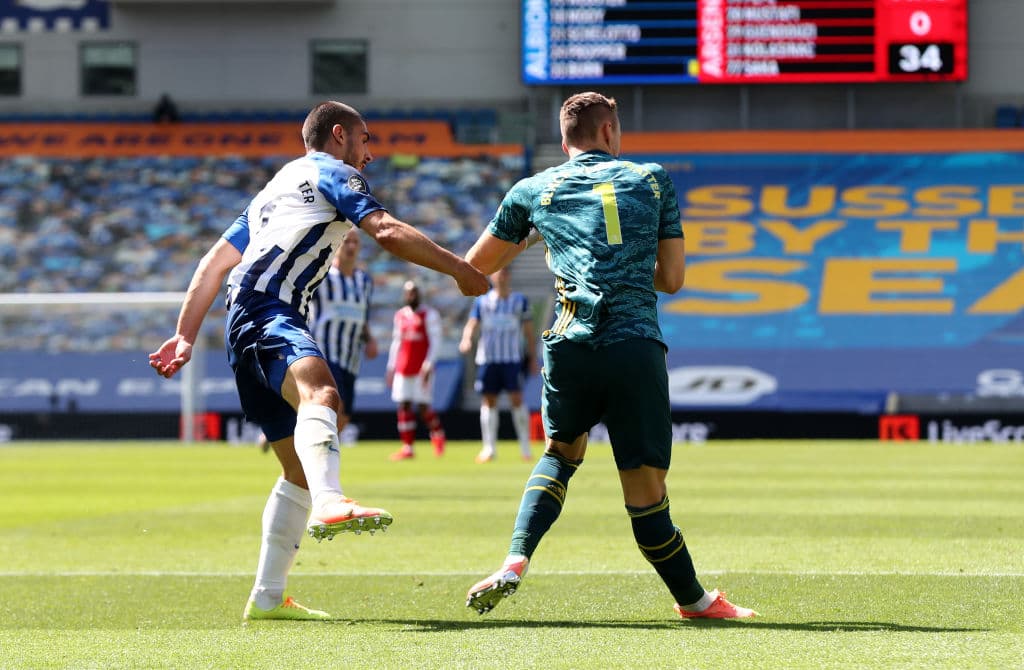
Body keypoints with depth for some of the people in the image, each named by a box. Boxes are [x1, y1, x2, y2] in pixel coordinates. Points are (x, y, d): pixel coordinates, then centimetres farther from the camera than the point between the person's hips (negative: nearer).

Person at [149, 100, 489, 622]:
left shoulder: (273, 190, 35)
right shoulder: (331, 172, 10)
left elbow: (215, 261, 30)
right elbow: (388, 233, -6)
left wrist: (185, 336, 26)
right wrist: (459, 269, 2)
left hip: (244, 326, 10)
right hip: (267, 310, -10)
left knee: (299, 469, 15)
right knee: (319, 391, -38)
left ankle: (267, 597, 19)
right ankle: (330, 505, -68)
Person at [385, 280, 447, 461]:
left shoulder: (429, 314, -3)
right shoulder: (400, 315, 14)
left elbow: (435, 341, -7)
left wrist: (429, 364, -16)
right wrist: (391, 367, 15)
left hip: (422, 369, -5)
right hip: (403, 369, 5)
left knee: (423, 406, -7)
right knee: (404, 405, -1)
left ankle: (438, 434, 20)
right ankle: (408, 447, 2)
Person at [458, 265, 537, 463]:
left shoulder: (520, 300, 7)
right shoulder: (482, 301, 9)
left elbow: (528, 330, 10)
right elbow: (472, 323, 2)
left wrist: (532, 357, 6)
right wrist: (467, 339, -20)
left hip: (513, 357, -2)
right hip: (487, 357, 2)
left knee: (516, 398, -9)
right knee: (488, 401, 2)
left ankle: (525, 447, -3)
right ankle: (489, 448, 7)